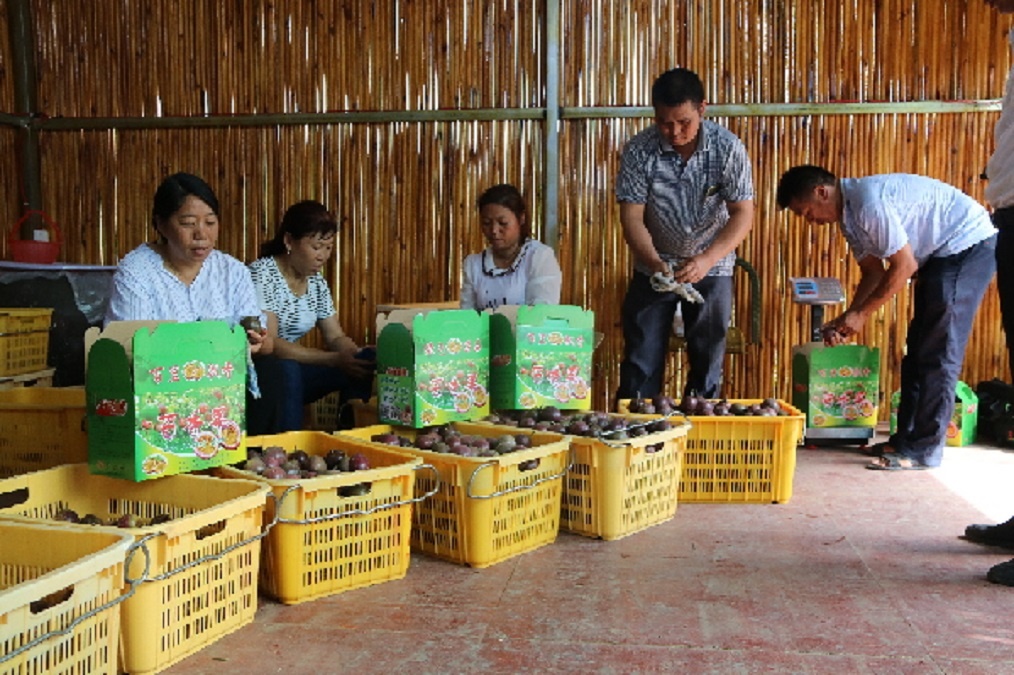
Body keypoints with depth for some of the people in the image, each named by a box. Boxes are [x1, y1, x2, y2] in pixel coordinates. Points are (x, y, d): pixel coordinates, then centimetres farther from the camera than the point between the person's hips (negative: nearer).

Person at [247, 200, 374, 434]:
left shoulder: (317, 283, 8)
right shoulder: (261, 274, -15)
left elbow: (336, 337, 9)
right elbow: (267, 344, -24)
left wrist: (360, 356, -15)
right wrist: (335, 359, -30)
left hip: (292, 369, 7)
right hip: (255, 371, -6)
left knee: (363, 368, -10)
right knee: (285, 370, -37)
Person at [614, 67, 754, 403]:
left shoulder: (728, 147, -15)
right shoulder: (639, 151, -15)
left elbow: (743, 214, -14)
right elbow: (632, 217, -14)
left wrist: (707, 259, -29)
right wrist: (656, 263, -29)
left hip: (711, 267, 0)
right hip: (654, 266, 0)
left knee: (707, 362, 8)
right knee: (641, 362, 3)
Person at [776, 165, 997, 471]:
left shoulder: (868, 202, -26)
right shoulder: (849, 214, 5)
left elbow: (905, 266, -23)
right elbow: (873, 271, 10)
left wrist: (861, 314, -16)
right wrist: (847, 318, 0)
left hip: (969, 243, -10)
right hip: (942, 253, 10)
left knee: (938, 351, -11)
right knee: (917, 349, 10)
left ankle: (923, 449, -7)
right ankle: (906, 438, 16)